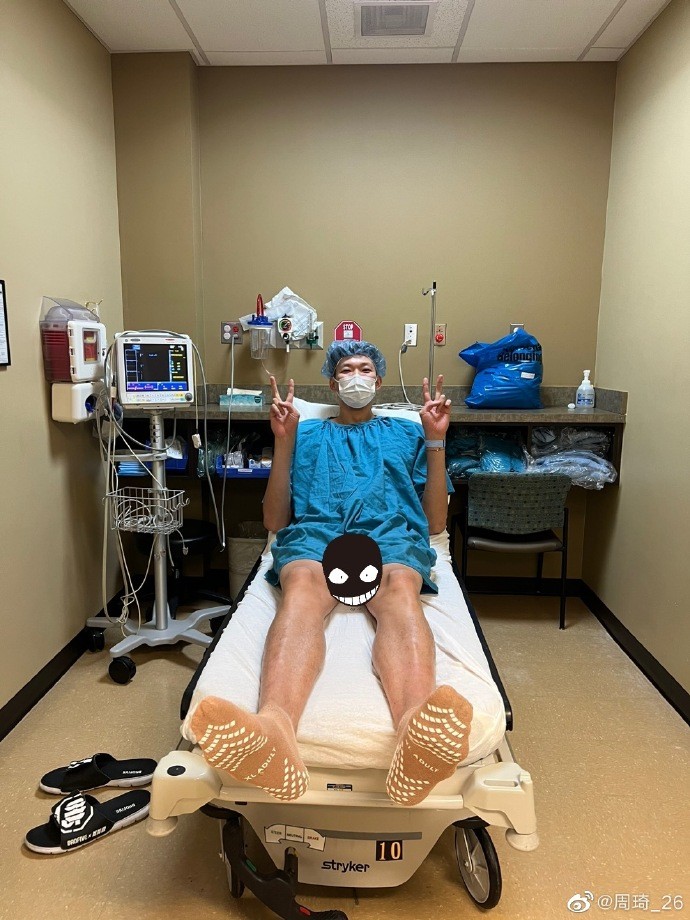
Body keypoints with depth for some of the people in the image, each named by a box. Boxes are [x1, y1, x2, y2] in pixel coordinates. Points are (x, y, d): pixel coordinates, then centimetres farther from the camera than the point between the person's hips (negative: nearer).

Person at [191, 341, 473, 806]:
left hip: (390, 533, 0)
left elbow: (435, 522, 21)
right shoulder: (307, 433, 32)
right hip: (315, 531, 0)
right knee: (301, 590, -37)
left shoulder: (407, 432, 33)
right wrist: (283, 440, 9)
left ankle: (418, 730, -65)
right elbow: (275, 520, 19)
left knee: (401, 593, -37)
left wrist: (436, 440, 13)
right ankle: (273, 727, -64)